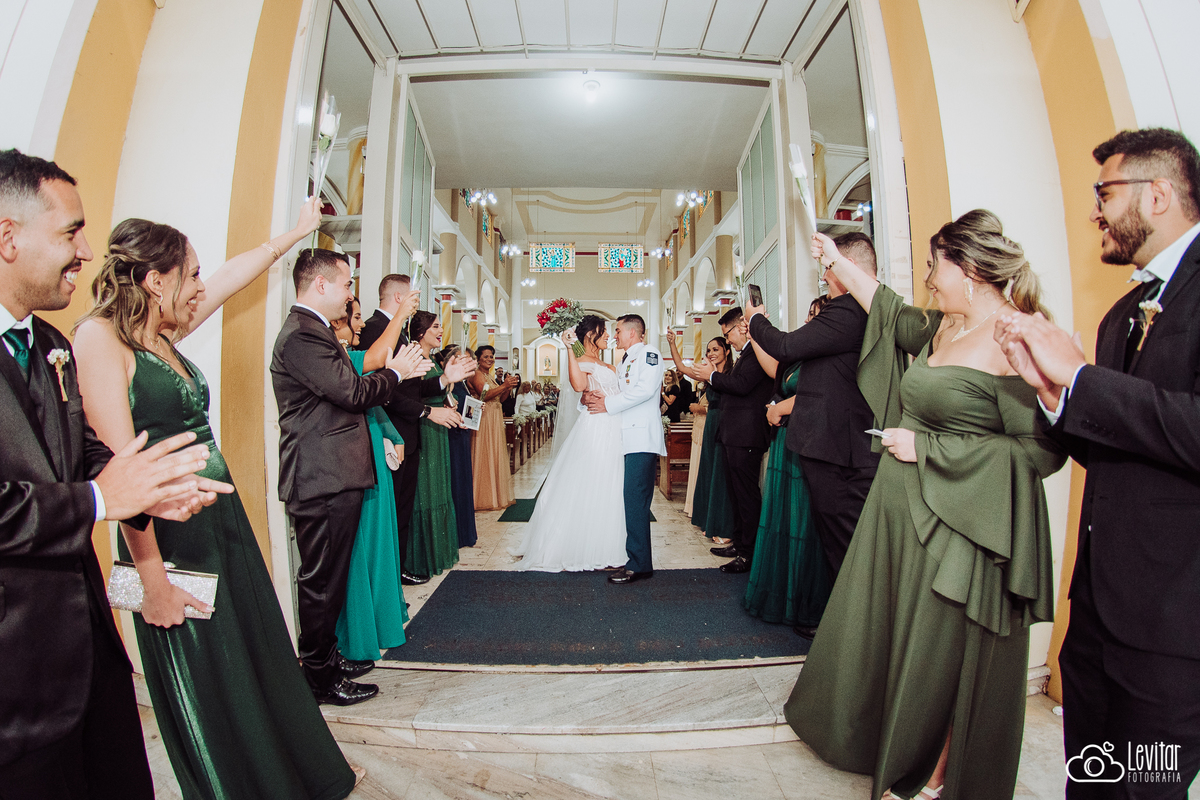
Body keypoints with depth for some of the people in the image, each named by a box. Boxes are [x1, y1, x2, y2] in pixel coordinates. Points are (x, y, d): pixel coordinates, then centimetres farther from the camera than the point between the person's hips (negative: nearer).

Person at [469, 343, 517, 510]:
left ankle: (495, 494, 19)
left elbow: (498, 399, 17)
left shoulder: (489, 376, 20)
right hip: (484, 420, -9)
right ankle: (485, 498, 1)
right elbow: (484, 395, -21)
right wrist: (504, 385, -24)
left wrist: (508, 389, 1)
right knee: (485, 456, -6)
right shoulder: (477, 374, -7)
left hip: (495, 420, 9)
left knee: (495, 455, 11)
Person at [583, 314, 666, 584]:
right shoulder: (625, 361, 26)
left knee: (635, 499, -12)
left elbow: (645, 390, -17)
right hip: (626, 439, 9)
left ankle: (639, 564, -6)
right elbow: (620, 394, 23)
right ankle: (631, 557, 18)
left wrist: (608, 404, -11)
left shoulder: (649, 353, -2)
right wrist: (593, 395, 3)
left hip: (642, 438, -9)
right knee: (629, 498, 9)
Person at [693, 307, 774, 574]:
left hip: (745, 436, -11)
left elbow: (741, 384, -23)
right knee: (736, 492, 17)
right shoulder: (745, 354, 20)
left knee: (747, 493, -4)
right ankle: (739, 544, 29)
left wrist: (713, 375, -9)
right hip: (734, 435, 11)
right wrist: (714, 378, 7)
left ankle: (751, 553, 5)